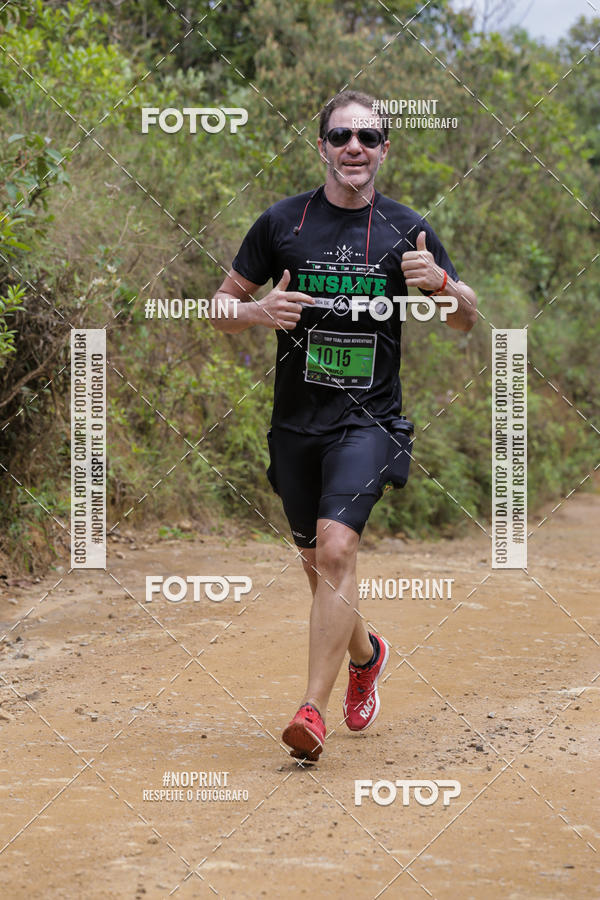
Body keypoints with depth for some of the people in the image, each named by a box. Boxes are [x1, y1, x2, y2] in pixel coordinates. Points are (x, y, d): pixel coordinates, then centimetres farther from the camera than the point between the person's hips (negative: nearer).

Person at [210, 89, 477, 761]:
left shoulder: (407, 230, 1)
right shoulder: (282, 222, 2)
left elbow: (467, 321, 8)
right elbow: (222, 308, 8)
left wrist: (439, 282, -14)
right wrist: (261, 311, -15)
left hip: (367, 420, -2)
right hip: (295, 421, 3)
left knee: (336, 548, -21)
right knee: (318, 564, 13)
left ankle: (313, 708, -19)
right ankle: (365, 655, 43)